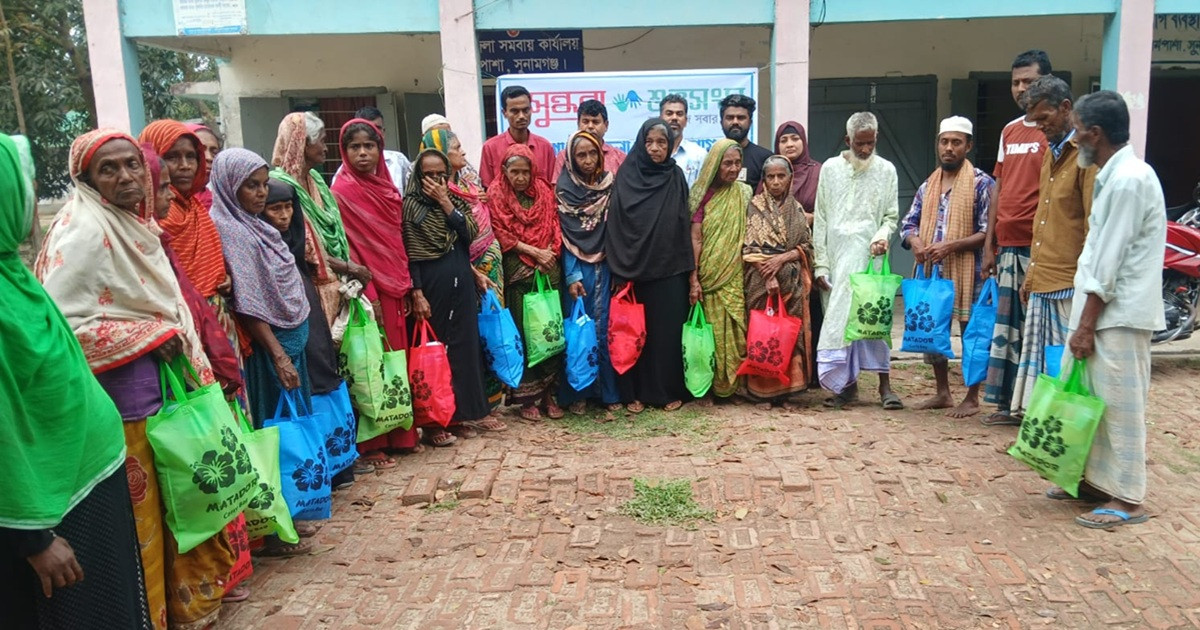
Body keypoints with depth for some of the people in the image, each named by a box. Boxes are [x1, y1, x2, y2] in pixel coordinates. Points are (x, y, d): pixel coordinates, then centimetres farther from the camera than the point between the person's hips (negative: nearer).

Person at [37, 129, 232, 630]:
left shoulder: (137, 220, 10)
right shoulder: (83, 230, -15)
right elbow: (59, 321, -22)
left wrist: (179, 343, 7)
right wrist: (151, 338, -18)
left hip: (165, 379, 8)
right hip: (123, 391, -8)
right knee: (139, 509, 4)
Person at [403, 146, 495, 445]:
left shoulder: (456, 201, 12)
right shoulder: (410, 205, -3)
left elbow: (470, 233, -5)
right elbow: (409, 254, -8)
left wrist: (445, 202, -9)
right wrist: (417, 294, -15)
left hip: (461, 283, 5)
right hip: (431, 284, -5)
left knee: (466, 345, 9)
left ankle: (469, 410, 21)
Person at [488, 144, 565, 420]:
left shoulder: (544, 191, 11)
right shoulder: (496, 195, 2)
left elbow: (554, 228, 11)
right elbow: (501, 235, -3)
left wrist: (549, 254, -5)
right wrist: (534, 252, -10)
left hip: (548, 269, 3)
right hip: (517, 271, -3)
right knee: (523, 332, -2)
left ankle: (549, 392, 8)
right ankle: (527, 396, 6)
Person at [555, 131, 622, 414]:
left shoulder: (610, 183, 5)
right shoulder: (565, 189, -2)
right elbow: (565, 235, -4)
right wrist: (571, 276, -11)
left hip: (606, 267, 2)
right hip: (578, 268, -2)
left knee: (605, 327, 3)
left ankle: (609, 390, 13)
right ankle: (577, 393, 11)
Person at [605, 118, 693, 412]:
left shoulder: (676, 178, 5)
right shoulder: (626, 176, 1)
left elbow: (684, 225, 4)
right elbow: (615, 225, -2)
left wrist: (689, 269, 0)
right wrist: (619, 270, -8)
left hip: (669, 269, 1)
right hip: (633, 269, -1)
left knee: (667, 330, 4)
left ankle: (669, 391, 16)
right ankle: (635, 392, 15)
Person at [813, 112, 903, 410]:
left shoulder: (886, 170, 8)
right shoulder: (830, 168, 9)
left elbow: (891, 216, 10)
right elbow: (820, 219, 7)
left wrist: (882, 235, -14)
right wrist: (820, 264, 1)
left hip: (868, 255, -1)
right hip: (836, 254, 1)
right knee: (839, 317, 1)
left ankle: (884, 383, -2)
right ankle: (847, 383, 10)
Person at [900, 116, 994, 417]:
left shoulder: (982, 184, -6)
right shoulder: (927, 186, 12)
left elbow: (989, 232, -11)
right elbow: (909, 223, 14)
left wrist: (951, 245, -21)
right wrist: (915, 242, -8)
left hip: (967, 271, -6)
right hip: (932, 271, 6)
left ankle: (972, 399, 14)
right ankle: (942, 393, 27)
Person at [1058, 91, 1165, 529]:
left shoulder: (1129, 180, -17)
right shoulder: (1115, 175, 13)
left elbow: (1109, 263, -19)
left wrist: (1085, 325, -17)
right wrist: (1085, 320, 19)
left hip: (1120, 315, -10)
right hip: (1106, 310, 10)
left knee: (1121, 403, -3)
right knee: (1095, 397, 15)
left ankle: (1127, 499, 7)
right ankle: (1097, 480, 26)